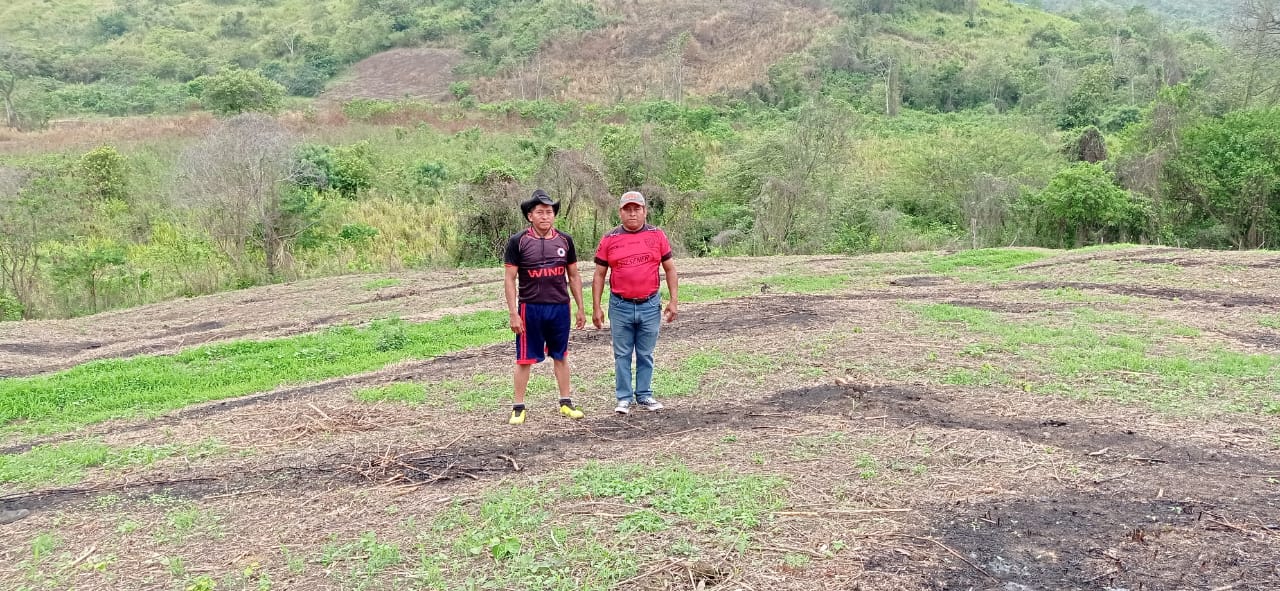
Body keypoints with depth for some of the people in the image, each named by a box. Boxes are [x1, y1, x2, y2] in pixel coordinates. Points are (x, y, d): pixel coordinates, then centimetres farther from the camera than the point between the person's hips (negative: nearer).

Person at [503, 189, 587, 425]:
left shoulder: (564, 240, 4)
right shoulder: (518, 242, -6)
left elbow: (574, 276, 11)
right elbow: (510, 280, -4)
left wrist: (580, 308, 10)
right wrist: (513, 313, -10)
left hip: (560, 308, 3)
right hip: (530, 308, -3)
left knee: (560, 356, 13)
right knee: (525, 359, 4)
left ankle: (565, 402, 23)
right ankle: (518, 407, 13)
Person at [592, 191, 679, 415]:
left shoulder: (657, 235, 4)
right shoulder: (609, 239, 2)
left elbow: (670, 269, 9)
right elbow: (599, 275, 6)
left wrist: (674, 300, 3)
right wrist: (596, 308, 3)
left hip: (650, 305, 0)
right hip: (620, 306, 0)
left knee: (645, 354, 9)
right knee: (622, 355, 5)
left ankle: (644, 396, 20)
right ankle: (624, 398, 14)